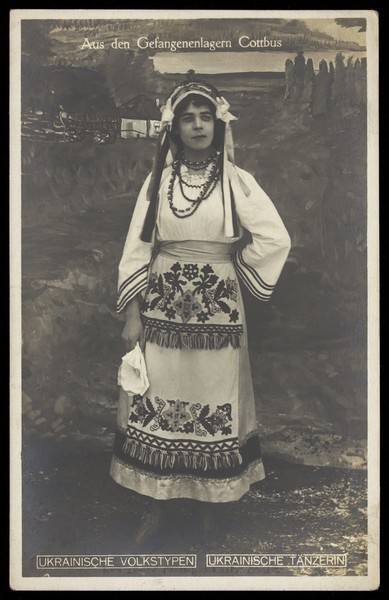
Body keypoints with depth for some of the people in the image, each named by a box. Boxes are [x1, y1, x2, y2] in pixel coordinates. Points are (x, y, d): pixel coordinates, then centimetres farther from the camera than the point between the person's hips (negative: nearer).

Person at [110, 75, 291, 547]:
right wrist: (131, 313, -3)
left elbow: (275, 238, -5)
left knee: (212, 403, 7)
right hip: (162, 307, 2)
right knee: (156, 404, 5)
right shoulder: (158, 179, 5)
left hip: (216, 311, -1)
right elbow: (137, 247, 2)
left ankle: (208, 505, 26)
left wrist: (237, 266, 0)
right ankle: (155, 508, 21)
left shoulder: (236, 180, 0)